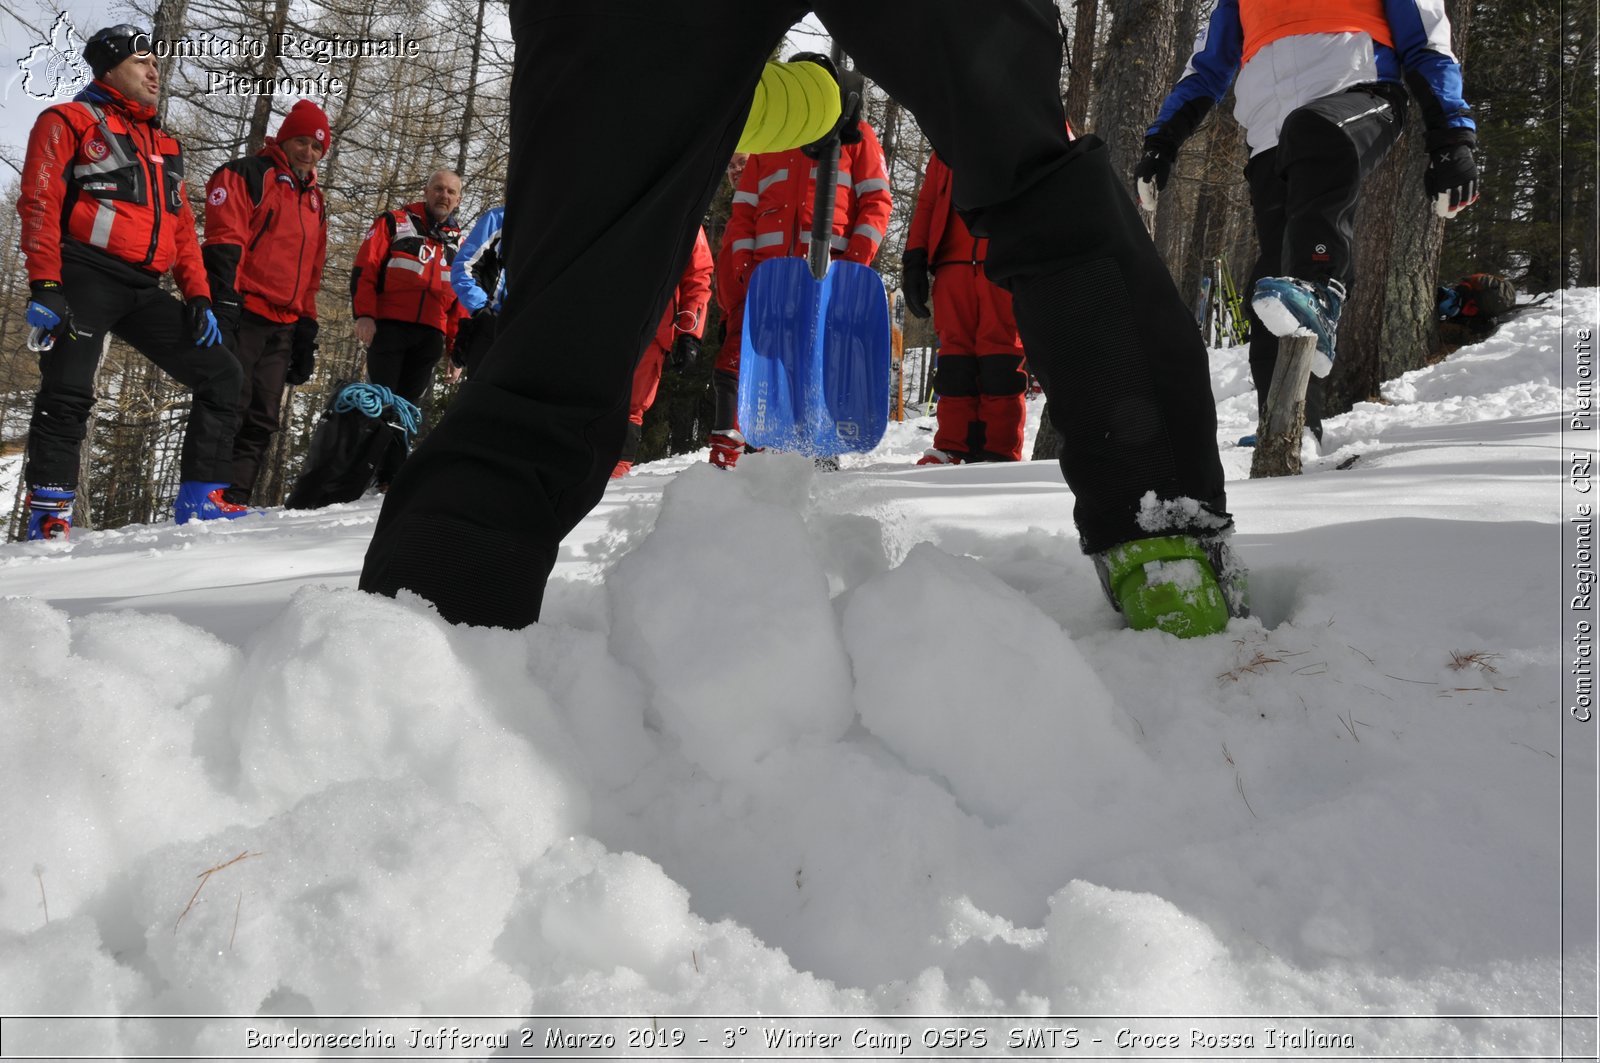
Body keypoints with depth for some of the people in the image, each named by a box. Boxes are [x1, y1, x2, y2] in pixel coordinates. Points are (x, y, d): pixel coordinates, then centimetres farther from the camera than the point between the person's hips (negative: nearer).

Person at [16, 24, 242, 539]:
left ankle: (201, 497, 2)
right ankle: (48, 516, -8)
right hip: (86, 278, -6)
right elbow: (40, 204, -4)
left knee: (220, 372, -1)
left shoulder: (164, 147, 26)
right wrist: (44, 286, -15)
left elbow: (183, 229, 21)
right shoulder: (70, 122, 7)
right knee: (68, 394, -15)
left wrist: (198, 297, 8)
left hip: (144, 290, 6)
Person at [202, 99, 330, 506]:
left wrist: (307, 328, 17)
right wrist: (224, 302, -21)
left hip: (283, 327, 7)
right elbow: (224, 242, -10)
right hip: (242, 316, -7)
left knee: (261, 422, 3)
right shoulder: (245, 175, 2)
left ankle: (233, 500, 6)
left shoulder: (314, 201, 24)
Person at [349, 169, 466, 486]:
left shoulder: (459, 243, 20)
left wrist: (457, 343, 10)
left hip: (430, 335, 3)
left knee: (407, 405, 3)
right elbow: (365, 268, 0)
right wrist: (364, 314, -12)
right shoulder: (395, 222, 9)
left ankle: (391, 478, 4)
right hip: (388, 327, -3)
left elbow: (462, 298, 20)